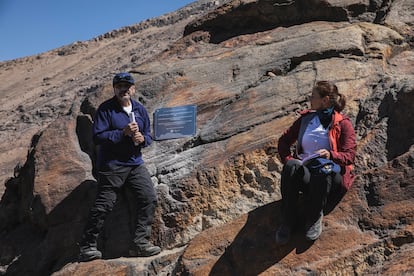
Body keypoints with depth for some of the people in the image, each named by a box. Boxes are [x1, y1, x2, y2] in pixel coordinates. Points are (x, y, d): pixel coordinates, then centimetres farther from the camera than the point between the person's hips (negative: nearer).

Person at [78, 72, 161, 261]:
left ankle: (140, 242, 4)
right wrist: (123, 133, -22)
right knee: (103, 205, -3)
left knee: (149, 198, -5)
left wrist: (142, 138, -8)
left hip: (135, 164, 6)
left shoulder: (140, 109, 11)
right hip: (111, 166, -5)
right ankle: (88, 246, 12)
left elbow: (148, 136, 16)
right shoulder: (105, 109, -6)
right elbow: (97, 136, -14)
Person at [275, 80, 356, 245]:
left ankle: (314, 218, -20)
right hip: (304, 169, 3)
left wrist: (330, 155, -26)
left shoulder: (343, 124, 4)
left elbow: (349, 156, -4)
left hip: (330, 172, -3)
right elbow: (283, 141, 20)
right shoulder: (306, 118, 17)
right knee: (291, 167, -34)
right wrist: (288, 161, 0)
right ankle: (288, 220, -25)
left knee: (322, 171, -40)